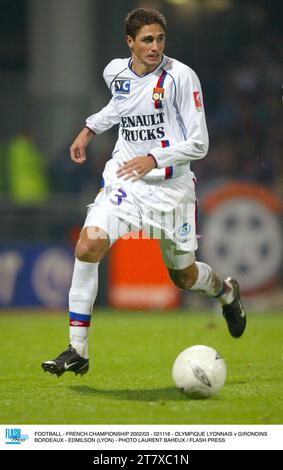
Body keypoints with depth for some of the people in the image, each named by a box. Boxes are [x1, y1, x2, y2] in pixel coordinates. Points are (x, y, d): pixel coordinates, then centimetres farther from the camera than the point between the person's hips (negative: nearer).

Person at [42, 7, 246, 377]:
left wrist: (153, 159, -27)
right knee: (88, 246, -22)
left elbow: (199, 144, -15)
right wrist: (90, 129, 19)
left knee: (183, 276, 10)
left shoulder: (180, 76, -14)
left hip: (170, 185, -3)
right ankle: (77, 351, -16)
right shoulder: (116, 72, 1)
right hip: (123, 178, 3)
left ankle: (226, 292, 50)